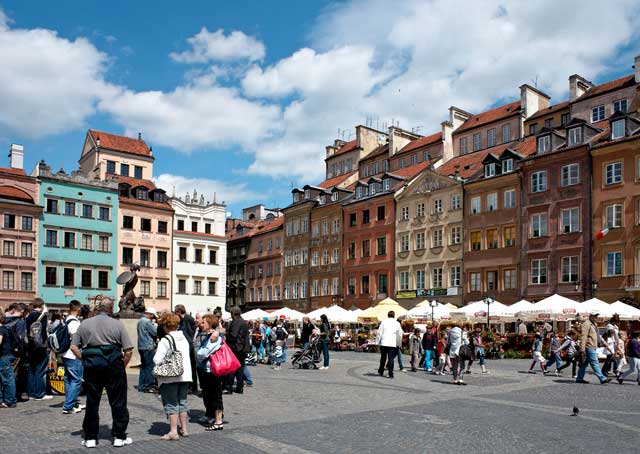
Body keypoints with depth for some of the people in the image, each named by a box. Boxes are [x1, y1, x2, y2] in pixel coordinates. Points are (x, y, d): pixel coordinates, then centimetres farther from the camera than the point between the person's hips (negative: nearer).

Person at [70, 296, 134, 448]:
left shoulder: (84, 324, 7)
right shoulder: (117, 324, -1)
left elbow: (74, 347, 5)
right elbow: (128, 349, -6)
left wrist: (84, 360, 9)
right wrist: (123, 366, 5)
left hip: (91, 365, 3)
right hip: (113, 365, -2)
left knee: (92, 402, 13)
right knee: (118, 402, 8)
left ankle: (90, 438, 19)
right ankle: (119, 437, 13)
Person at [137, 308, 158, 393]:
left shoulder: (140, 321, 15)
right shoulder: (147, 321, -15)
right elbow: (155, 333, -14)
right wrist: (155, 326, 2)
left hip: (141, 347, 9)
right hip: (148, 347, -9)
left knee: (143, 366, 14)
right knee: (150, 367, -4)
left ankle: (141, 386, 17)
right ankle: (149, 386, -2)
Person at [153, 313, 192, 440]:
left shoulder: (165, 340, -13)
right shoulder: (184, 338, 8)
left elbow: (157, 360, -19)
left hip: (170, 377, -6)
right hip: (185, 375, 6)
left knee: (171, 404, 3)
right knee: (182, 402, 17)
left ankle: (173, 431, 2)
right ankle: (184, 429, 23)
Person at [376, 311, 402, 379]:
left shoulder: (384, 322, -1)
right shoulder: (397, 323, 4)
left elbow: (379, 332, -2)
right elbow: (400, 334, 8)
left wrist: (378, 342, 4)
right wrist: (399, 343, 18)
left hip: (384, 343, 0)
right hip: (393, 344, 0)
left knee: (383, 358, 12)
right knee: (391, 359, 1)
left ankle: (381, 372, 22)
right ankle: (391, 374, -3)